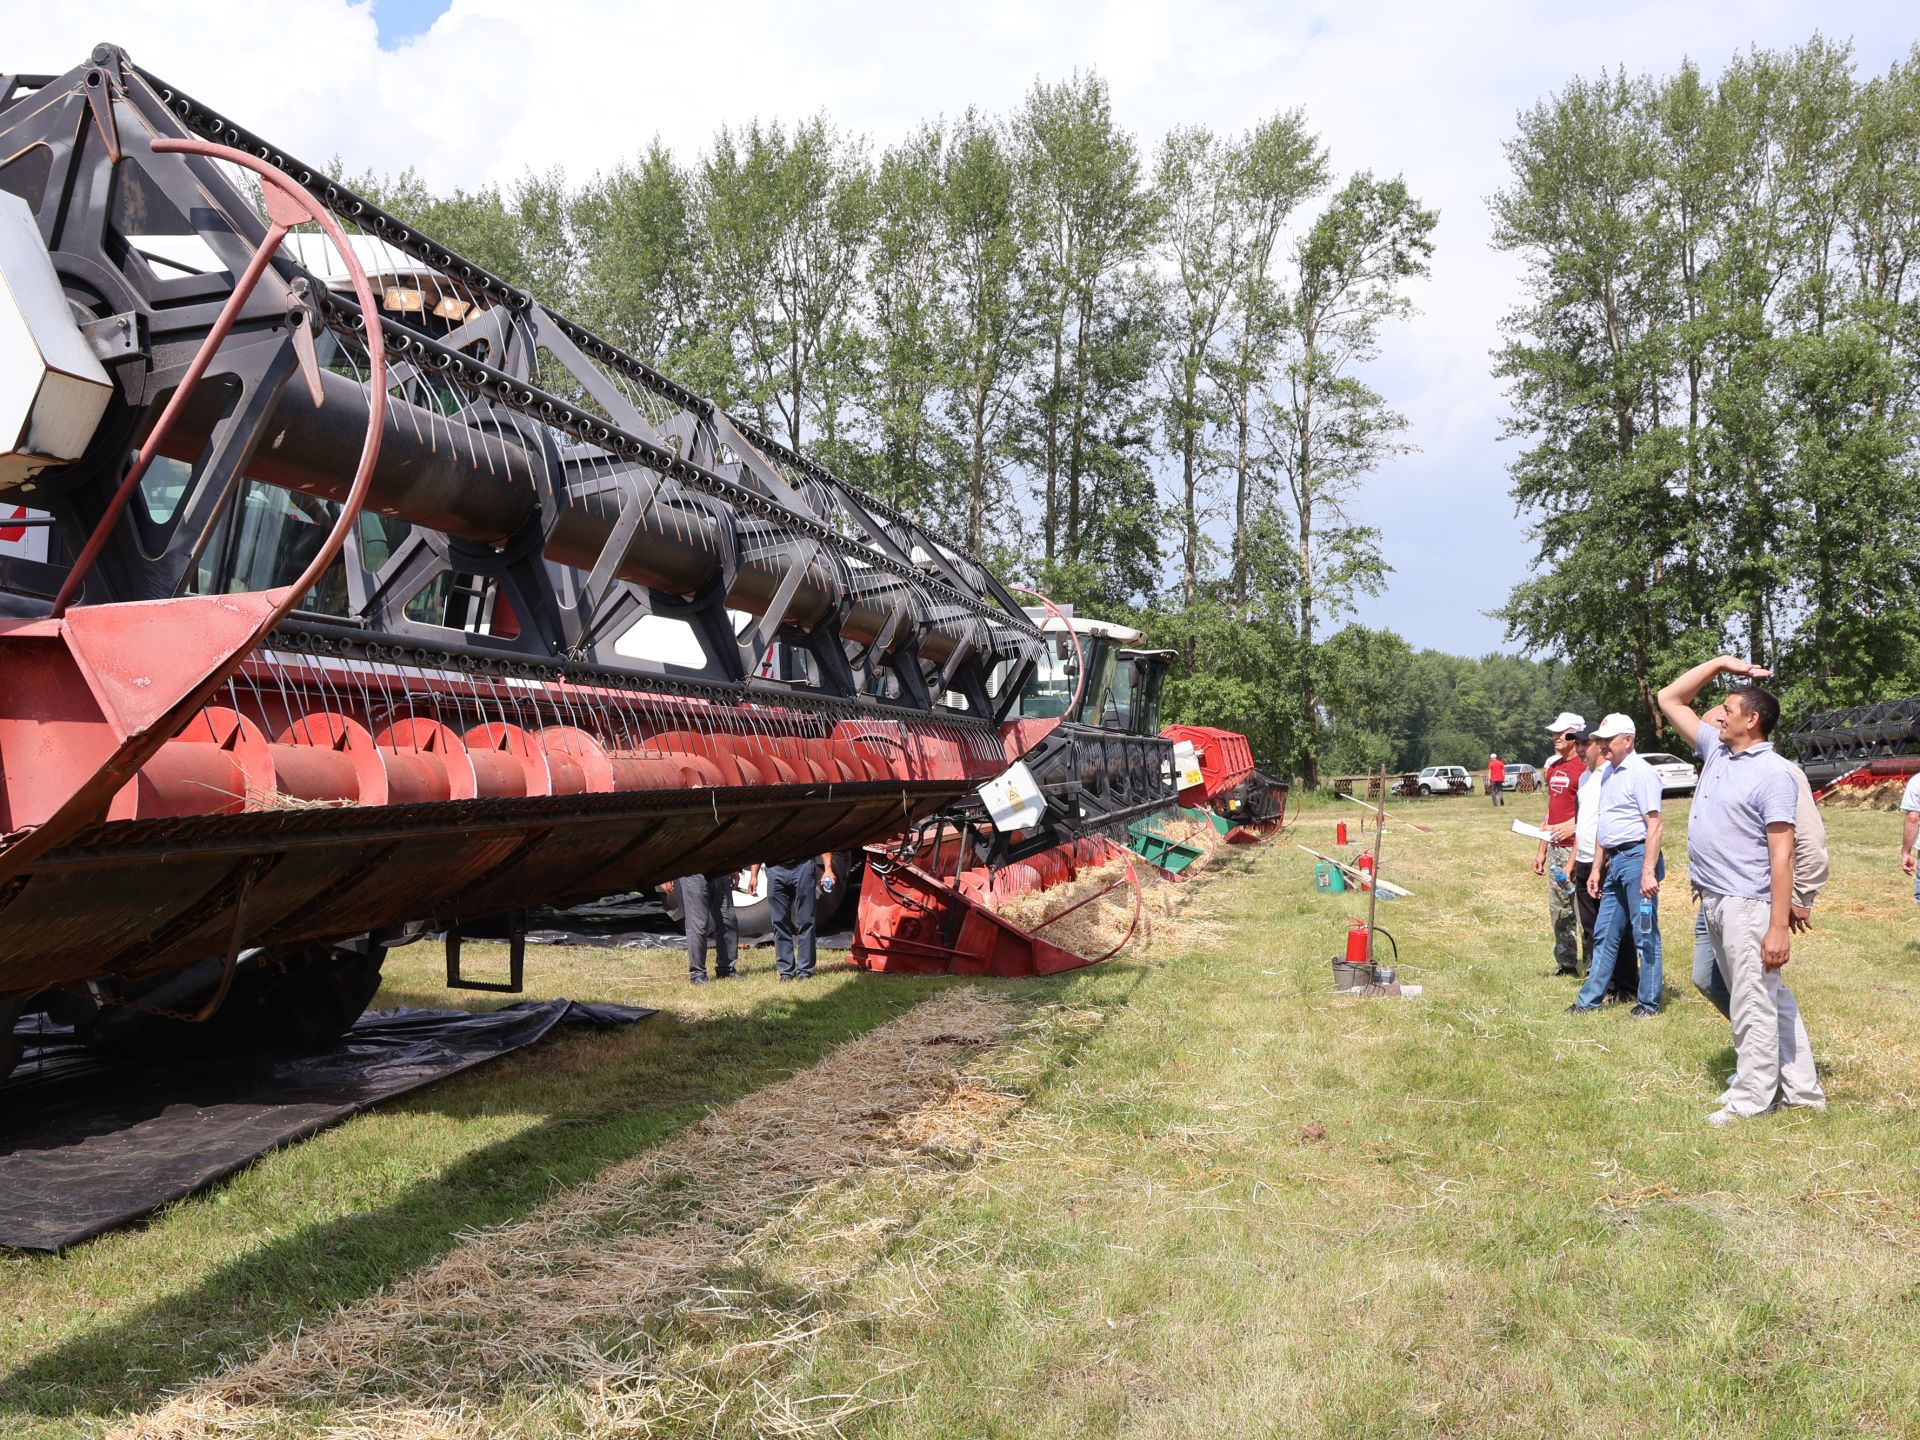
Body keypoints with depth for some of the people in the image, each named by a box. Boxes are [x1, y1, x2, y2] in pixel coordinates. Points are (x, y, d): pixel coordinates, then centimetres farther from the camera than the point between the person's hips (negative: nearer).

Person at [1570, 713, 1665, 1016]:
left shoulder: (1641, 772, -12)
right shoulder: (1608, 773, 15)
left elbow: (1654, 826, -17)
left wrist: (1648, 871, -23)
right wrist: (1596, 868, 20)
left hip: (1638, 856, -9)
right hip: (1614, 861, 9)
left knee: (1645, 934, 0)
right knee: (1604, 934, 13)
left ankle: (1649, 1003, 8)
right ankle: (1589, 999, 19)